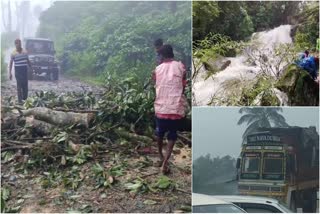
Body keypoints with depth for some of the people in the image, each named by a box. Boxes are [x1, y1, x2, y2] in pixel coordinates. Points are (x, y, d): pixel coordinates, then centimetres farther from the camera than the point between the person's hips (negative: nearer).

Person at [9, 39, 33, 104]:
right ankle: (20, 100, 1)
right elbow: (11, 64, -2)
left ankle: (25, 98, 19)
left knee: (25, 85, 4)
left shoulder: (25, 52, 9)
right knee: (19, 85, -4)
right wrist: (10, 73, -8)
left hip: (25, 70, 4)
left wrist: (32, 69, 15)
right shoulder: (13, 53, -3)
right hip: (18, 70, -4)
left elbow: (28, 61, 18)